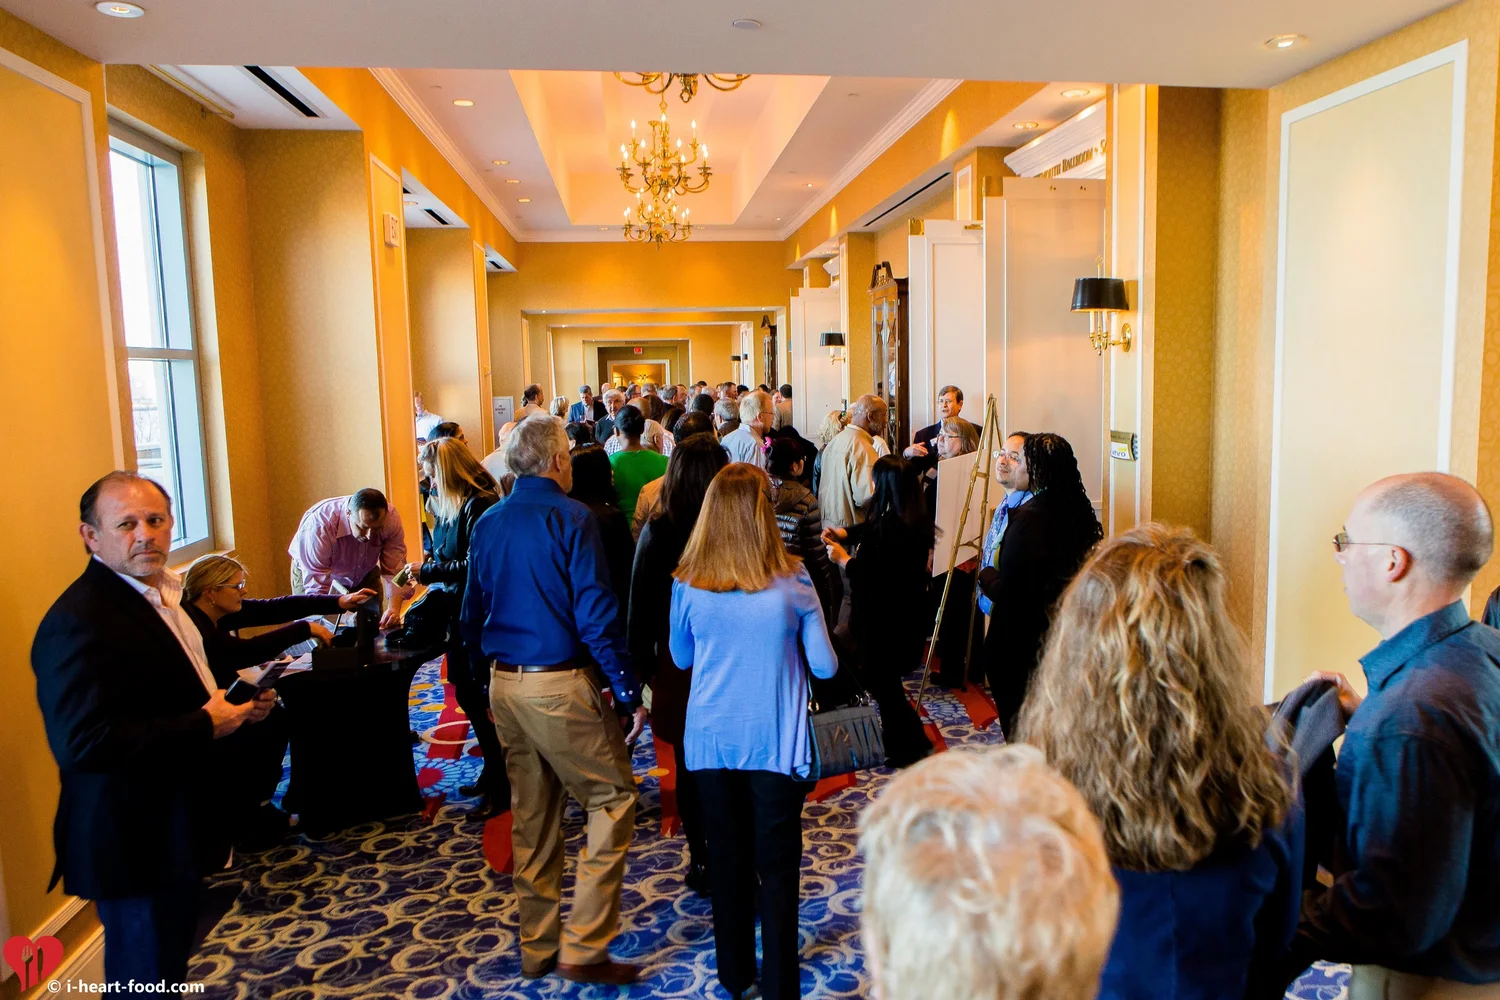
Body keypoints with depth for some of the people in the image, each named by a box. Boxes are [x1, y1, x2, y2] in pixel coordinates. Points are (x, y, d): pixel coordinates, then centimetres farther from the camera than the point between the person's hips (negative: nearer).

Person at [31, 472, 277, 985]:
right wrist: (205, 725, -27)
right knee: (147, 977, 8)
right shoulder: (78, 622, -24)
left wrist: (238, 701, 1)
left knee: (170, 964, 26)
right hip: (134, 842, -9)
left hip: (175, 828, 9)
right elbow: (81, 741, -34)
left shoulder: (158, 593, 7)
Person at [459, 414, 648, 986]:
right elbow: (595, 616, -16)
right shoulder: (570, 518, -12)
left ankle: (537, 949, 28)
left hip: (504, 685, 8)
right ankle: (582, 948, 3)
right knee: (612, 800, 4)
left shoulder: (487, 524, 9)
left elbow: (472, 617, 14)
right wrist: (628, 693, -12)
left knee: (531, 817, 17)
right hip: (560, 684, -7)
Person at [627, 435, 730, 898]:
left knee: (689, 768, 14)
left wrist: (643, 665, 4)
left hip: (678, 667, 0)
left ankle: (702, 862, 26)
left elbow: (641, 607, -6)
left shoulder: (657, 531, -12)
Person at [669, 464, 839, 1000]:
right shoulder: (792, 580, -13)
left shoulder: (687, 583, -8)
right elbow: (824, 665, -6)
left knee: (727, 856, 18)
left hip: (711, 739, 3)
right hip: (774, 741, -2)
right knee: (777, 864, 11)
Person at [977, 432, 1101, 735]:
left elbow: (1008, 593, -24)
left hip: (1017, 645, -8)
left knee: (1018, 733, 6)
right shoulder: (1079, 511, 1)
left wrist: (985, 574, -4)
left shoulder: (1029, 517, -24)